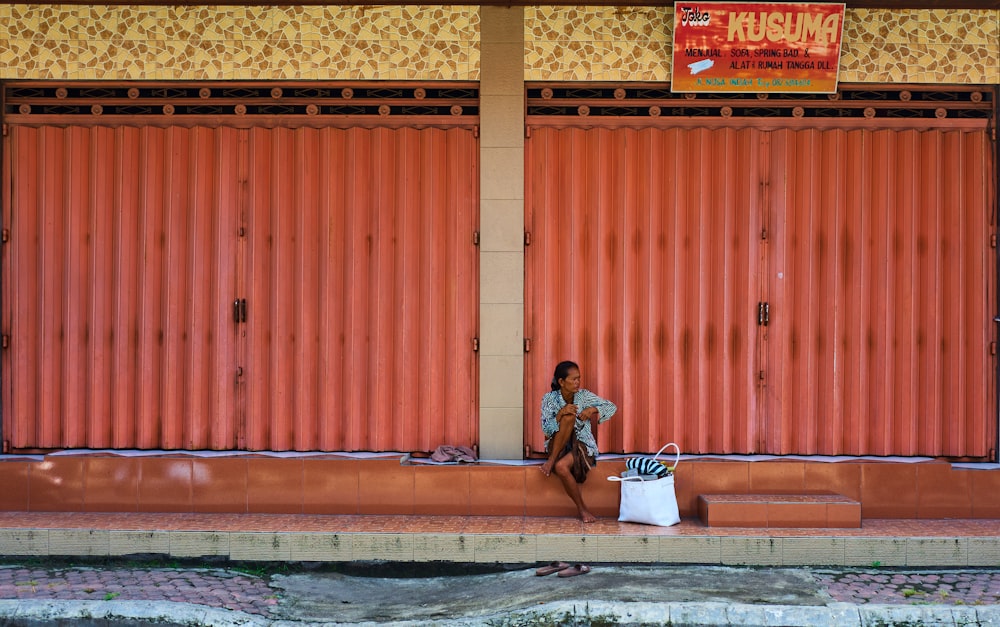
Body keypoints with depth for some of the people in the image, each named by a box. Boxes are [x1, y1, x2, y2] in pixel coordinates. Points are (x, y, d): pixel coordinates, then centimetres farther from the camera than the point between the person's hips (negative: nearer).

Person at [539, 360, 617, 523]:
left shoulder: (584, 396, -1)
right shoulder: (550, 398, -3)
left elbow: (612, 407, 2)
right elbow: (546, 429, -9)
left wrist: (593, 409, -16)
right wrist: (560, 414, -25)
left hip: (582, 446, -3)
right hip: (558, 445, 3)